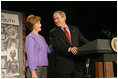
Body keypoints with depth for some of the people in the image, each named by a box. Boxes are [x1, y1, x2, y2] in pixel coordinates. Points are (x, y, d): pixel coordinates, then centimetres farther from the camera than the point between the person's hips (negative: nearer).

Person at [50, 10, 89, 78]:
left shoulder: (75, 29, 15)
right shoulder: (53, 32, 5)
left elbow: (84, 41, 10)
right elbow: (57, 46, -11)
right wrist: (69, 49, -27)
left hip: (78, 64, 3)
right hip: (63, 66, -2)